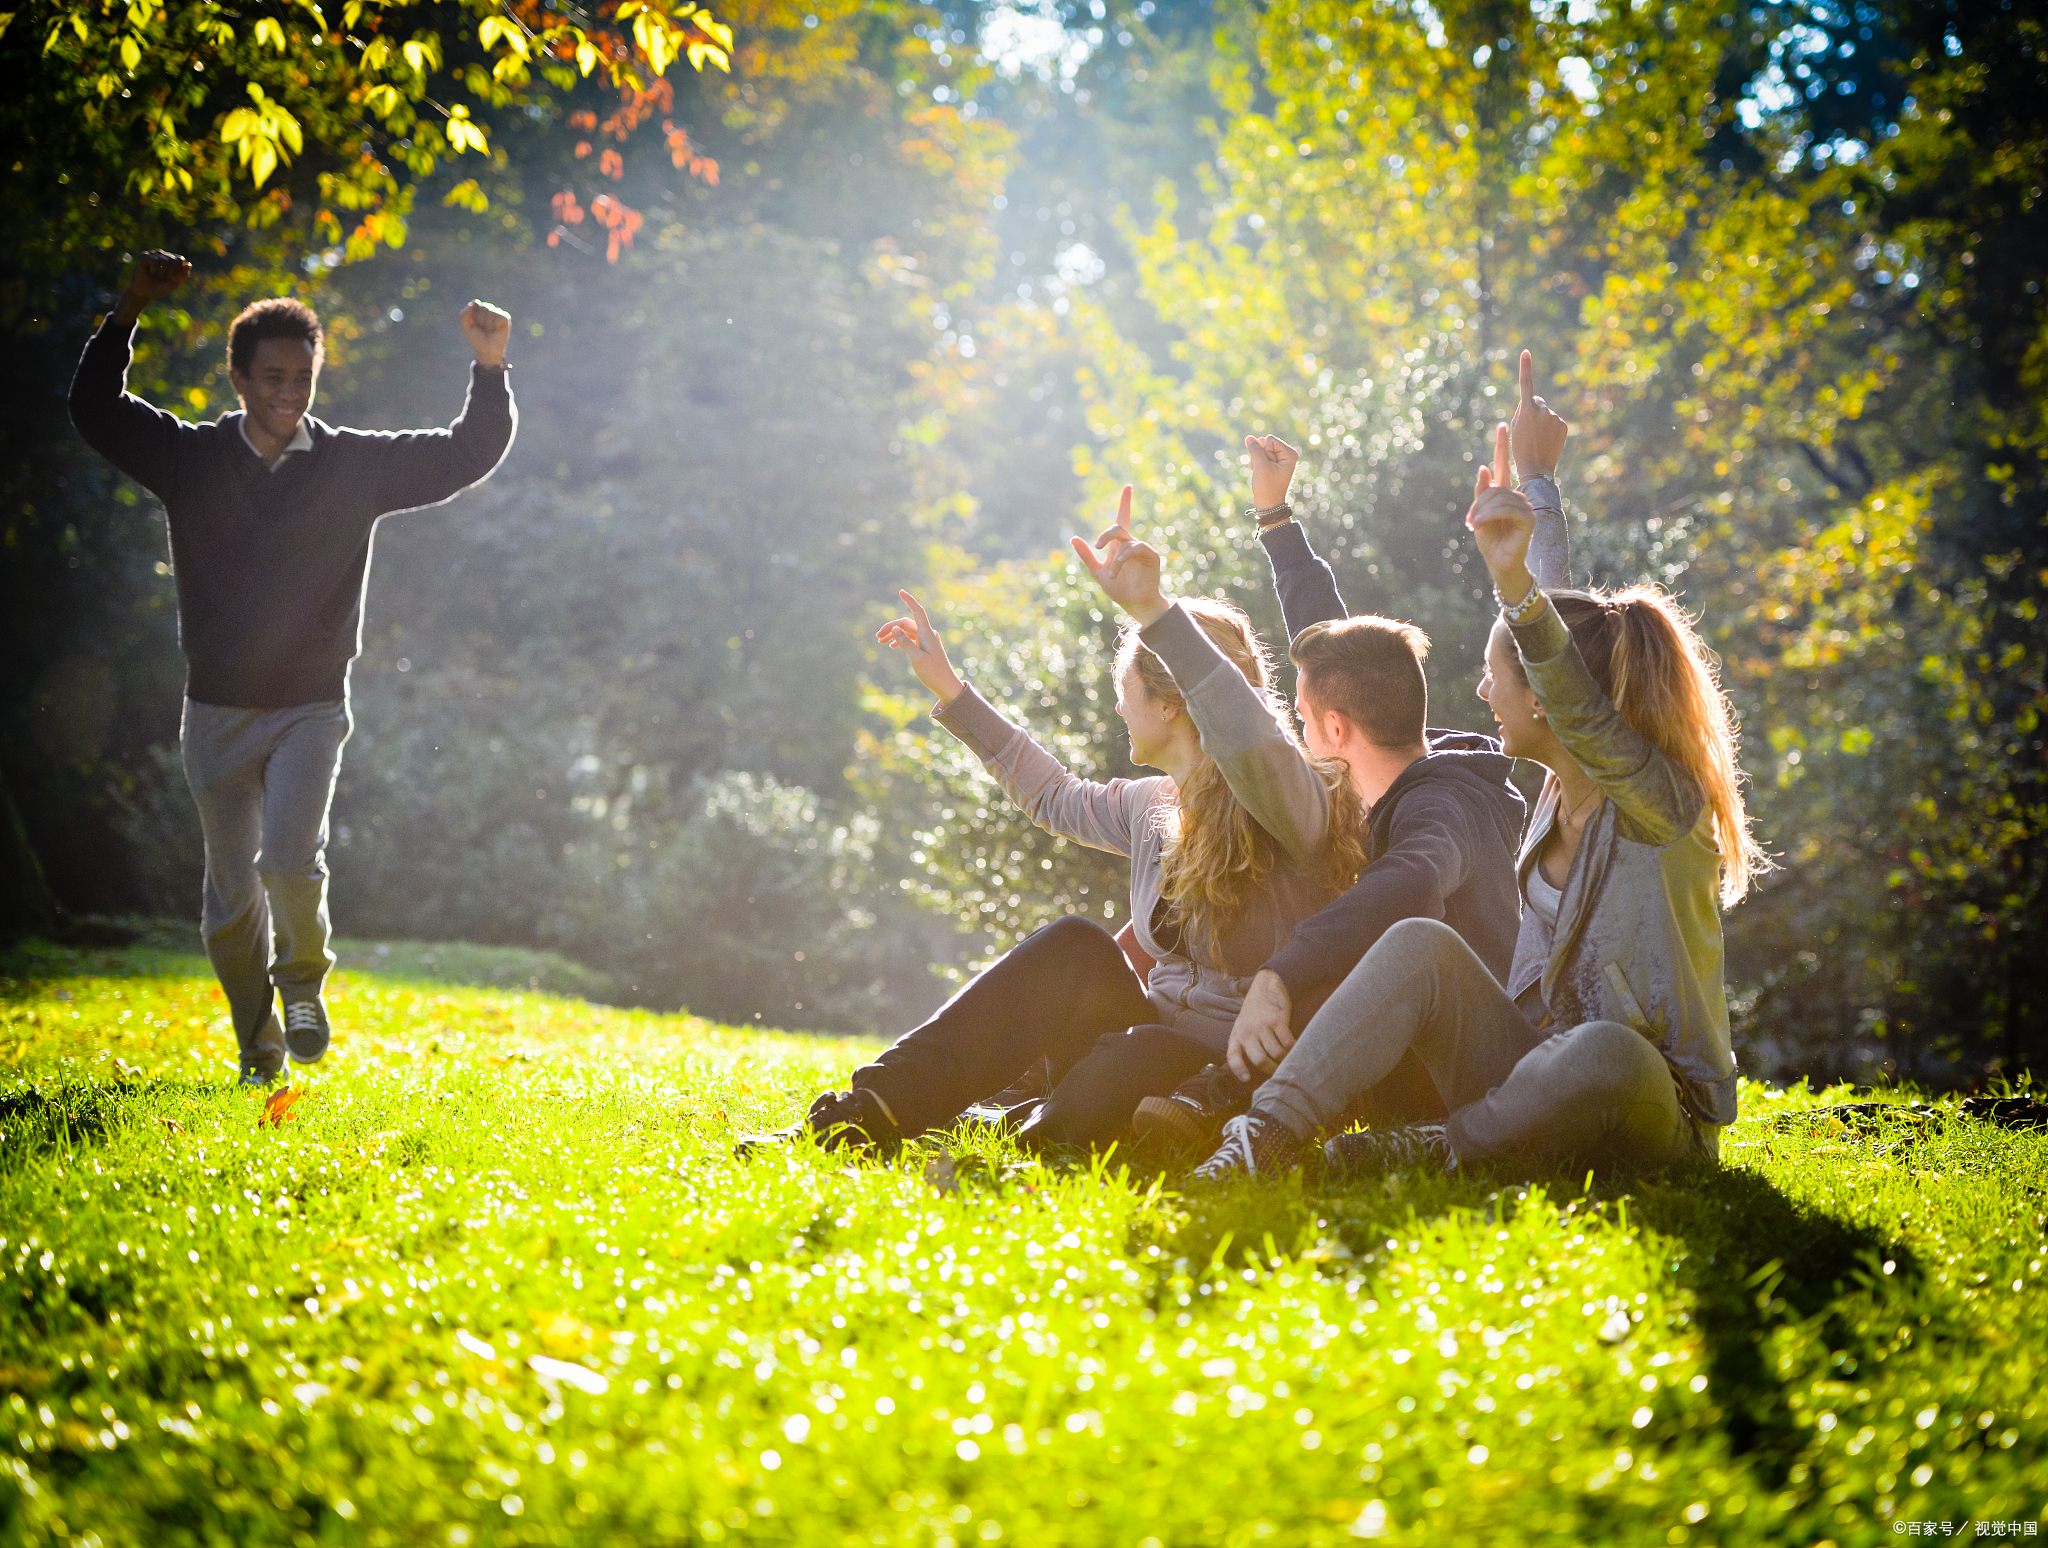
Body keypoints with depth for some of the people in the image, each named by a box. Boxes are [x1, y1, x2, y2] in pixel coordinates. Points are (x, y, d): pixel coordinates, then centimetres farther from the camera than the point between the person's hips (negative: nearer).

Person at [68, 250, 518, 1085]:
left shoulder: (357, 464, -2)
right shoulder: (191, 459, 0)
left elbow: (467, 454, -2)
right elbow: (95, 408, -2)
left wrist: (489, 370, -18)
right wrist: (129, 312, -13)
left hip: (312, 705, -2)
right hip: (217, 710, 2)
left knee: (290, 859, -23)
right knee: (231, 897, 5)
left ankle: (303, 982, 7)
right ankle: (259, 1049, 25)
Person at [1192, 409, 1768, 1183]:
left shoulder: (1665, 806, -13)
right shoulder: (1557, 800, 8)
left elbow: (1584, 715, -36)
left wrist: (1515, 583, -50)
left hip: (1647, 1111, -6)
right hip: (1532, 1070, 6)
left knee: (1607, 1055, -41)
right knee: (1420, 943, -18)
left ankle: (1425, 1151, -25)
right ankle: (1267, 1138, -30)